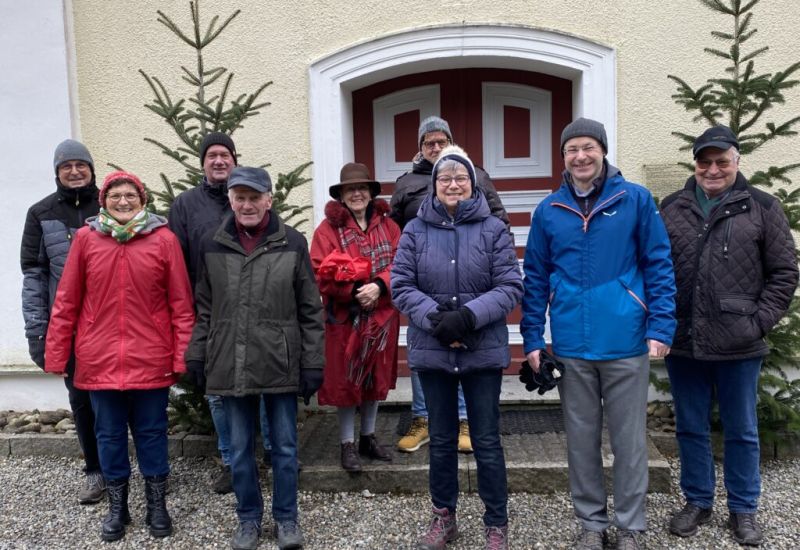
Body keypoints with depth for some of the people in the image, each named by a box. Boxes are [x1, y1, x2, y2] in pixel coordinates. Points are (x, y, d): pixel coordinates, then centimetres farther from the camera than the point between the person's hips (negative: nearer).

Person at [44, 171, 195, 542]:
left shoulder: (164, 239, -3)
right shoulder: (86, 238, 1)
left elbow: (181, 303, -3)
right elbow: (66, 301, 4)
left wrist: (182, 356, -5)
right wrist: (56, 354, 4)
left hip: (150, 360, -1)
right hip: (99, 360, 2)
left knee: (151, 433, 10)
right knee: (109, 435, 14)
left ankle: (157, 506, 28)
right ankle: (117, 507, 32)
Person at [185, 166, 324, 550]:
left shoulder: (292, 243, -4)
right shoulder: (211, 245, 3)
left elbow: (311, 310, -1)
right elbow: (204, 309, 9)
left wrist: (313, 364, -4)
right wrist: (196, 357, 6)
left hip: (281, 365, -1)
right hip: (230, 366, 2)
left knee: (285, 446, 11)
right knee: (239, 448, 14)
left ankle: (286, 518, 30)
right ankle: (248, 517, 33)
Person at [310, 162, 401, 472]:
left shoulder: (387, 225, 5)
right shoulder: (328, 228, -6)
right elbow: (321, 274, -13)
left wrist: (379, 286, -19)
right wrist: (354, 292, -22)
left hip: (382, 315, 4)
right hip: (344, 317, -3)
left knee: (376, 377, 14)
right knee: (345, 380, 6)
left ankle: (368, 438, 32)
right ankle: (347, 444, 21)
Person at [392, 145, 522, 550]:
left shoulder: (493, 229, -1)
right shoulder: (415, 230, 3)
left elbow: (510, 287, -6)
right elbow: (401, 286, -1)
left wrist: (468, 316, -19)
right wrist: (435, 317, -16)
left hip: (483, 350, -1)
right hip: (432, 350, 2)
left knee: (487, 440, 8)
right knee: (441, 438, 15)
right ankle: (443, 517, 33)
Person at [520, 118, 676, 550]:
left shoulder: (636, 200, -1)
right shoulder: (549, 210, 5)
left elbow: (659, 266, -1)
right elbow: (535, 278, 7)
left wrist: (661, 328, -8)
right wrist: (532, 339, 2)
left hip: (625, 342, -2)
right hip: (571, 345, 2)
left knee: (629, 438, 9)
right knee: (581, 438, 13)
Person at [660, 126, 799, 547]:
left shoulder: (762, 207, 2)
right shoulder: (672, 208, 7)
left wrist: (759, 323, -7)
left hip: (738, 346, -1)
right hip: (683, 343, 2)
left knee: (742, 432, 12)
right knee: (691, 429, 14)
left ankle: (743, 509, 30)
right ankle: (697, 502, 31)